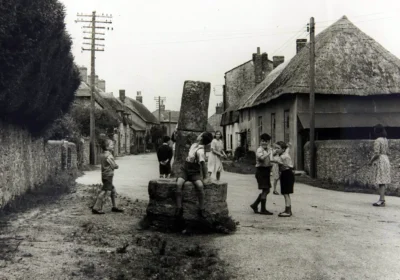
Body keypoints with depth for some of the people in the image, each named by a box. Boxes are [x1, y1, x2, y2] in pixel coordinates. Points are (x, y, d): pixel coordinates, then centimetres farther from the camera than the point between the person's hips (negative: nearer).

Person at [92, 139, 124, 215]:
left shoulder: (103, 155, 11)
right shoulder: (108, 156, -17)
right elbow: (114, 166, -16)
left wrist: (114, 165, 0)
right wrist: (116, 165, 5)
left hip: (105, 176, 10)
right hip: (108, 176, -10)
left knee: (113, 190, 17)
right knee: (105, 192, -8)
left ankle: (114, 207, 25)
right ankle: (96, 208, -6)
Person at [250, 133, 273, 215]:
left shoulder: (268, 149, 13)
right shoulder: (259, 150, -13)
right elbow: (262, 158, -34)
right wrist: (269, 152, -26)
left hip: (266, 171, 9)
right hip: (261, 171, -9)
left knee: (266, 190, 13)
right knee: (265, 190, -7)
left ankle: (255, 205, 22)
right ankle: (263, 210, 0)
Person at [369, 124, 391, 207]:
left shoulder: (377, 141, -15)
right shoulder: (385, 140, 11)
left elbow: (376, 154, -20)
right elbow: (387, 152, 15)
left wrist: (371, 161, -7)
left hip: (380, 161, -9)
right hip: (386, 160, 9)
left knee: (381, 181, -7)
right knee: (383, 181, 12)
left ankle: (381, 200, -7)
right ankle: (382, 199, 16)